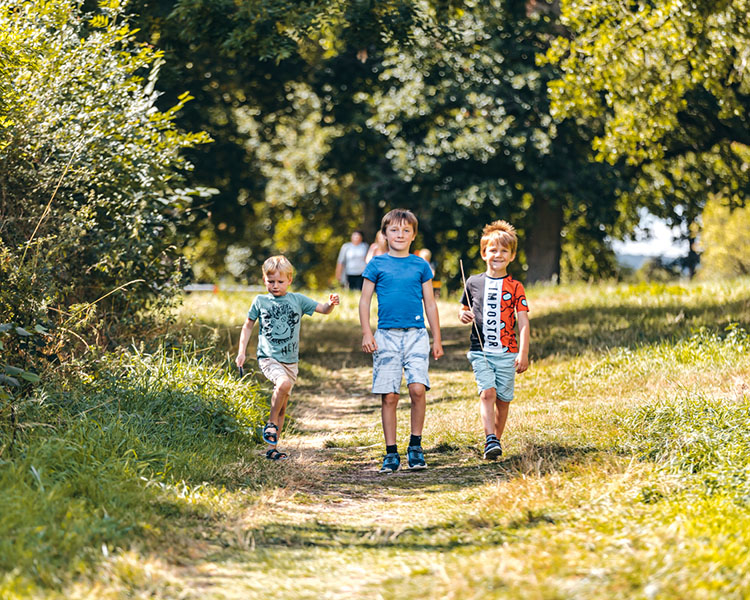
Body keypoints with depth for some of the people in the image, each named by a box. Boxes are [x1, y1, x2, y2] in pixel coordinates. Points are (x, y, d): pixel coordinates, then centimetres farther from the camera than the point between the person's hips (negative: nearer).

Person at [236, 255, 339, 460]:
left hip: (290, 361, 3)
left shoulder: (297, 300, 5)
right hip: (268, 357, -3)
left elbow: (322, 309, 4)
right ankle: (271, 423, -13)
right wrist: (241, 352, 7)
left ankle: (271, 448, 18)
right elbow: (248, 326, 13)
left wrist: (331, 304, -19)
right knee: (284, 383, -33)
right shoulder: (260, 302, 3)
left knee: (282, 407, 8)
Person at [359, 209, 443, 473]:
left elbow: (430, 303, 13)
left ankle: (415, 446, -1)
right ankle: (391, 453, 7)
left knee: (418, 388, -16)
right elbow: (365, 300, 7)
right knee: (389, 396, -2)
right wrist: (366, 333, -3)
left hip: (416, 334, 0)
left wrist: (437, 339, 10)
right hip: (386, 335, 0)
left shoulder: (420, 265, 9)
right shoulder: (377, 264, 6)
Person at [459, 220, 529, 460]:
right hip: (480, 351, 0)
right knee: (487, 392, -17)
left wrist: (523, 353, -8)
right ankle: (490, 441, -23)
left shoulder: (514, 287, 2)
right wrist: (463, 316, -4)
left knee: (503, 400, 4)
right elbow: (464, 310, 21)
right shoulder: (473, 282, 7)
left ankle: (496, 440, 20)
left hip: (507, 352, 0)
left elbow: (523, 322, -1)